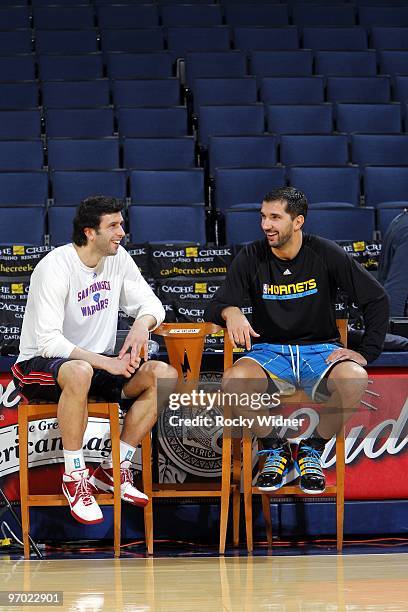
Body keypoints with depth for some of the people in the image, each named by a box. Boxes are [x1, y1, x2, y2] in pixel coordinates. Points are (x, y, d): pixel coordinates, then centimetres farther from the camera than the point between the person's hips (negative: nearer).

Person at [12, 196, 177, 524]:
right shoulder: (55, 268, -20)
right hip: (40, 364, -7)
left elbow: (150, 302, 7)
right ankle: (74, 476, -26)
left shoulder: (118, 258, 2)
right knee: (80, 372, -42)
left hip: (98, 363, 7)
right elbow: (48, 341, -25)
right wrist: (105, 363, -34)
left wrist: (142, 324, -18)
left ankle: (114, 469, -6)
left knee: (164, 375, -15)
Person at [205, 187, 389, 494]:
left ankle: (312, 450, -7)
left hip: (320, 350, -1)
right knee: (233, 381, -33)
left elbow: (377, 299, -1)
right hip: (269, 351, 1)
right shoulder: (251, 258, -2)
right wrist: (230, 312, -29)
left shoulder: (325, 254, -5)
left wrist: (366, 353, -9)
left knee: (354, 380, -35)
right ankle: (276, 451, -6)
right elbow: (215, 308, -4)